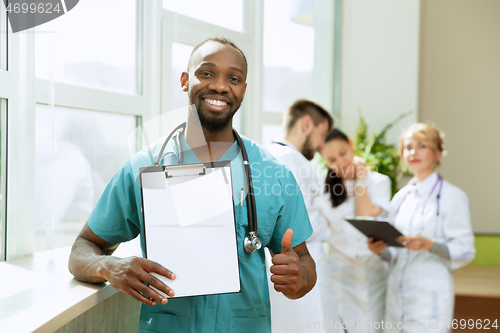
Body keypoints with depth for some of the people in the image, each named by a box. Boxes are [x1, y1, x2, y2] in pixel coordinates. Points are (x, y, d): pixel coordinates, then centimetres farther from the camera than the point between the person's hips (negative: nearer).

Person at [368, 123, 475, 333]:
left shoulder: (452, 196, -4)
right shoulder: (401, 198, 13)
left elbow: (464, 251, -8)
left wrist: (428, 245, -22)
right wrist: (382, 249, -2)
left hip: (430, 299, -5)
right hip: (397, 296, 5)